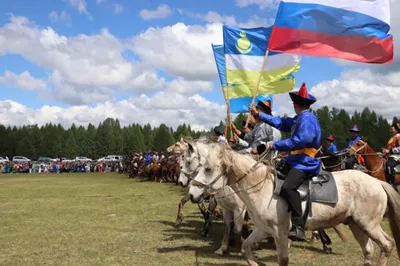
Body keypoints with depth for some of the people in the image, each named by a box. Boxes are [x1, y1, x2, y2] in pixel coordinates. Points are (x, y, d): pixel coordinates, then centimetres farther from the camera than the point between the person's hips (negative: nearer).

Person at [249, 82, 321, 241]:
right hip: (297, 161, 11)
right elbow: (281, 123, 28)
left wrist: (275, 145, -19)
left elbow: (299, 141, -26)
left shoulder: (307, 119, -14)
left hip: (306, 164, -11)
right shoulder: (299, 119, 18)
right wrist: (258, 115, 30)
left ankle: (298, 227, -36)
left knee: (288, 187, -34)